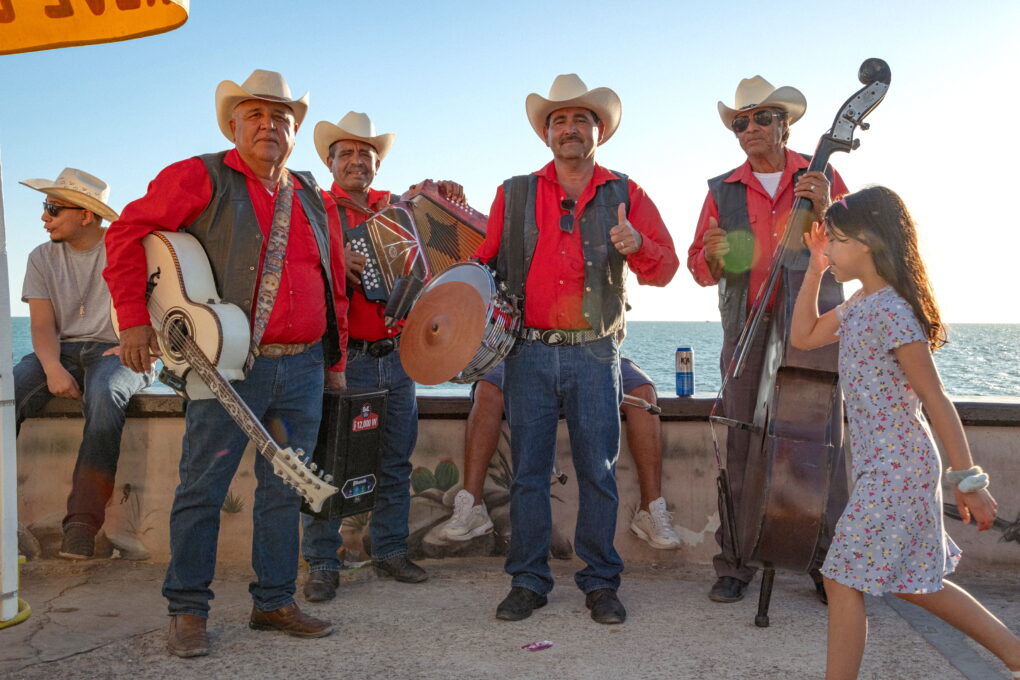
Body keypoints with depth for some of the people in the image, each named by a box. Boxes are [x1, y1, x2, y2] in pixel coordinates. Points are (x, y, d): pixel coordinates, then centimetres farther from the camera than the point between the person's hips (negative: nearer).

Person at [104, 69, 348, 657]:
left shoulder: (312, 199, 16)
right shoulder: (202, 178, 0)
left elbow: (336, 284, 19)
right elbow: (129, 233, -2)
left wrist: (336, 359, 15)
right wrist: (134, 317, -8)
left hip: (304, 368, 5)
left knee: (285, 490, 11)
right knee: (203, 488, 0)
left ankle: (274, 602, 23)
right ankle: (188, 611, 15)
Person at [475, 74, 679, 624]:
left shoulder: (625, 195, 8)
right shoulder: (514, 194, 11)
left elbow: (665, 268, 2)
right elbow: (484, 261, 12)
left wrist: (637, 246, -20)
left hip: (594, 355, 0)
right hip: (529, 352, 1)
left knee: (598, 472, 2)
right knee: (528, 471, 4)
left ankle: (600, 582, 16)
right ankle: (528, 581, 17)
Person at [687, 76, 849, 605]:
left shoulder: (822, 177, 11)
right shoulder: (722, 191, 13)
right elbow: (700, 268, 11)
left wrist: (825, 213, -13)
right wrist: (713, 255, -13)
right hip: (748, 332, 1)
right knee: (741, 447, -2)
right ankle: (734, 566, 6)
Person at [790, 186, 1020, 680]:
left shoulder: (890, 311, -19)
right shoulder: (859, 305, 9)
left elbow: (936, 400, -18)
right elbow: (803, 337, 19)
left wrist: (967, 478, -15)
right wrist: (815, 268, 12)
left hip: (894, 468, -10)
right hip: (891, 467, 10)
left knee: (843, 580, -4)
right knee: (912, 581, 19)